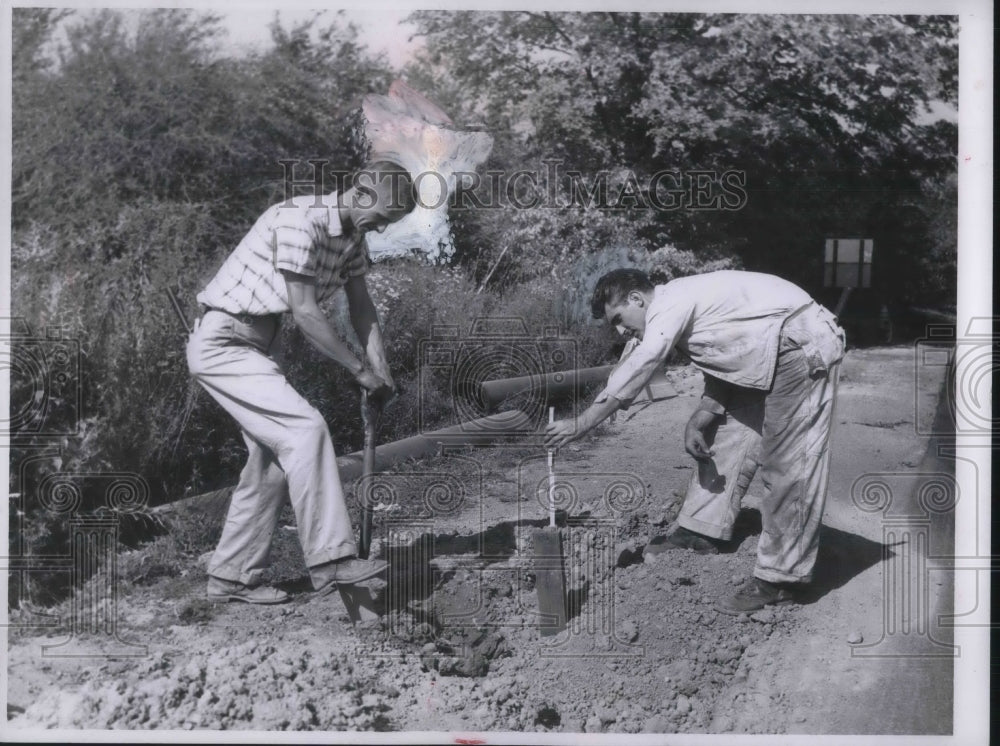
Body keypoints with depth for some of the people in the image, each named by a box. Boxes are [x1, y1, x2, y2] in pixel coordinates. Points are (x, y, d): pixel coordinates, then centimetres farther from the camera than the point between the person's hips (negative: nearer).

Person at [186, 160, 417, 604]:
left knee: (272, 457, 6)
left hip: (255, 346, 10)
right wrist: (358, 368, -18)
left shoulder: (352, 235, 6)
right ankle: (330, 560, -20)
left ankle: (232, 577, 14)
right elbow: (305, 313, -24)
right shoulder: (299, 221, -23)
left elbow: (361, 305, 11)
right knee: (305, 429, -20)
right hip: (221, 344, -10)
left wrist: (380, 368, -3)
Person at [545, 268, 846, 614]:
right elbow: (721, 373, 16)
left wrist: (579, 424, -23)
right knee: (727, 434, 15)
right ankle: (701, 531, 25)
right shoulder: (679, 310, 14)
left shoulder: (672, 301, -16)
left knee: (790, 461, -10)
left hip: (801, 342, -11)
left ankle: (780, 579, -6)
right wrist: (699, 421, 1)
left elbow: (636, 368, -24)